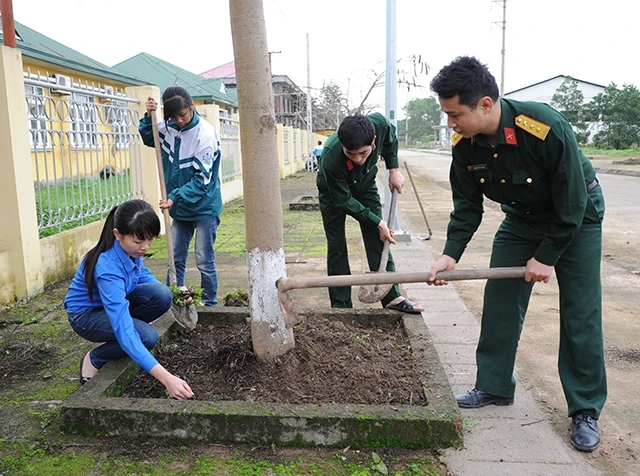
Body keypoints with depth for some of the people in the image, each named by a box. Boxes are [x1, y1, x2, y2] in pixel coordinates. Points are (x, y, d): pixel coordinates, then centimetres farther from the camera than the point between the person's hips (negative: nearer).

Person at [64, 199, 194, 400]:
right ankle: (94, 359, -1)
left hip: (115, 303, 6)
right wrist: (166, 378, -50)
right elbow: (123, 330, -44)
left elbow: (142, 275, 6)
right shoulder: (108, 268, -38)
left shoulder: (131, 249, -18)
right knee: (147, 336, -29)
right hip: (87, 314, -6)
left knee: (161, 295, -23)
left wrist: (174, 296, -13)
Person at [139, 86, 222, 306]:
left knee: (204, 261, 1)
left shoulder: (206, 134, -20)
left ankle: (210, 304, 16)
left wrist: (175, 197, -26)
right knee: (175, 258, 12)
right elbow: (148, 138, 19)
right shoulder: (167, 128, -2)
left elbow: (202, 179, -20)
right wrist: (148, 117, 0)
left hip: (204, 208, -6)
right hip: (179, 208, 6)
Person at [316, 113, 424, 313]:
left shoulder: (379, 123, -34)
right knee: (336, 246, -3)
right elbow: (344, 200, -27)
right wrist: (378, 222, -25)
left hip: (364, 185, 3)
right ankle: (341, 306, 5)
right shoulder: (330, 160, -42)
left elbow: (390, 138, -6)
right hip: (334, 191, -3)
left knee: (378, 239, -2)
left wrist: (393, 170, -9)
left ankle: (392, 296, 4)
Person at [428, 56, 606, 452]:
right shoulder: (465, 144, -19)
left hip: (577, 215, -5)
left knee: (580, 314, -5)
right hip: (522, 218, 5)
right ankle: (495, 387, 17)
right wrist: (451, 255, -19)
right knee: (499, 303, 2)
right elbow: (467, 205, -9)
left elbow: (571, 201, -25)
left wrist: (547, 256, -19)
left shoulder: (547, 128, -35)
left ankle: (586, 411, 9)